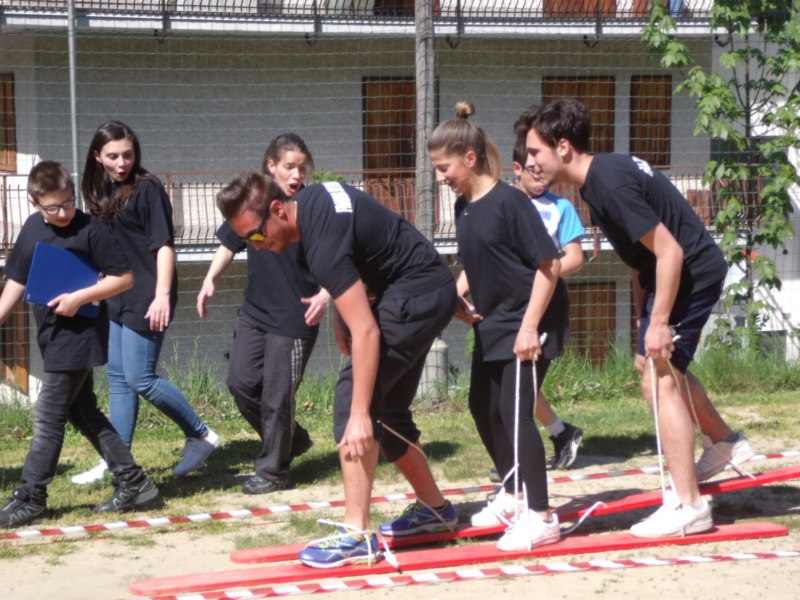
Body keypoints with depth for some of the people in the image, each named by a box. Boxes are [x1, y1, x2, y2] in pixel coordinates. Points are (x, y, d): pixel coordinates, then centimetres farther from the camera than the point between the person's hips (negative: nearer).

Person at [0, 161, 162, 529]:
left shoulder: (89, 229, -13)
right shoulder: (33, 228, 6)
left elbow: (124, 278, -12)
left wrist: (80, 298, -20)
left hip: (79, 338, -8)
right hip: (54, 337, 8)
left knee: (47, 419, -4)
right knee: (84, 414, 13)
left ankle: (29, 499, 4)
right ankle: (134, 485, 20)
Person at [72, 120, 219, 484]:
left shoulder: (148, 189, -9)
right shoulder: (103, 193, 12)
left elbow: (164, 245, -14)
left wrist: (163, 295, -22)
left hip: (146, 299, -8)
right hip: (118, 297, 8)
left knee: (140, 379, -8)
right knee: (118, 379, 8)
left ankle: (201, 436, 6)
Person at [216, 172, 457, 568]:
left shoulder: (323, 240, -29)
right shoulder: (308, 199, -1)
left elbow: (366, 332, -33)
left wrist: (359, 414, -35)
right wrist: (339, 318, 12)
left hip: (418, 294, -10)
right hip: (429, 291, 10)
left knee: (352, 397, -18)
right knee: (386, 410, 15)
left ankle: (357, 536, -19)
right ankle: (434, 508, 31)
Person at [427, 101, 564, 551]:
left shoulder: (509, 201, -19)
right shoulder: (464, 207, 6)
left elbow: (549, 264, -21)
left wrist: (530, 326, -23)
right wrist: (459, 295, -1)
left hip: (528, 323, -9)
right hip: (491, 323, 9)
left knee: (515, 411, -13)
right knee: (483, 407, 15)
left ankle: (541, 516, -5)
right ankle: (514, 497, 32)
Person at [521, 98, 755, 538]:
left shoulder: (609, 183, -26)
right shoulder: (600, 176, 5)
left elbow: (669, 251, -27)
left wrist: (659, 322, -24)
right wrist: (643, 313, 16)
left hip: (691, 273, -10)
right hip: (672, 272, 10)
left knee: (660, 379, -11)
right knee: (654, 365, 25)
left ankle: (688, 506, -7)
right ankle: (724, 441, 41)